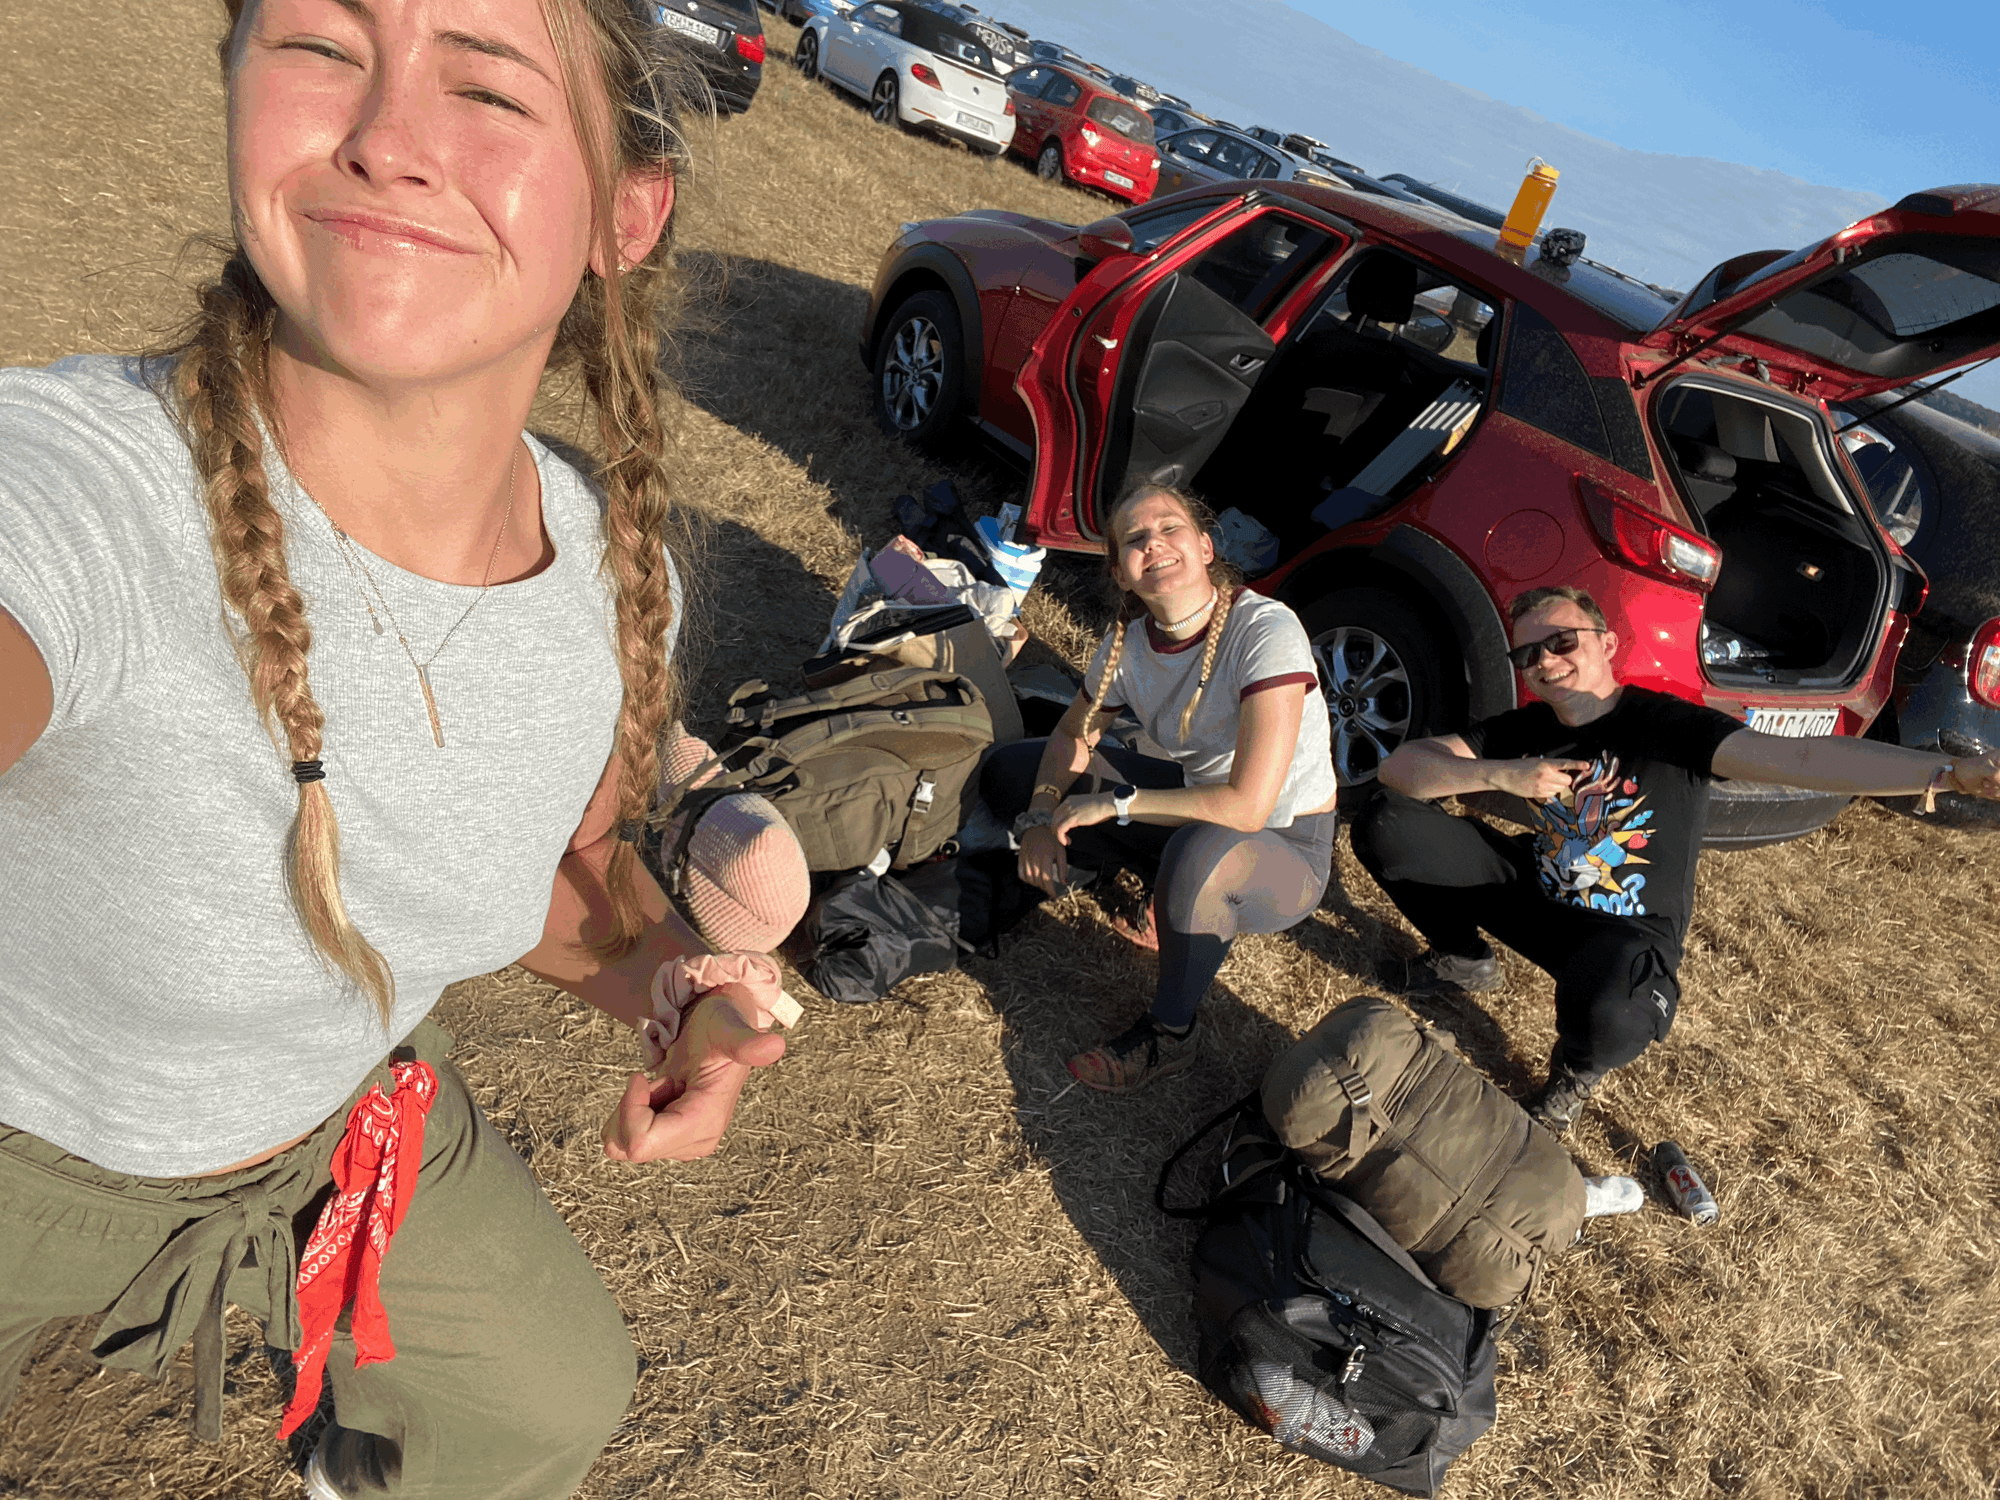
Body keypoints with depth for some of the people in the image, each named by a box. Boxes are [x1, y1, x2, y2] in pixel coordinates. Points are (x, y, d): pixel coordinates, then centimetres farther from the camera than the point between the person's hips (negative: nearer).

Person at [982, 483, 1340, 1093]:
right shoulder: (1129, 642, -10)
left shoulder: (1266, 631, -29)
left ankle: (1168, 1036, -16)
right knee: (1008, 772, 1)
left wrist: (1115, 802, -26)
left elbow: (1248, 807, -34)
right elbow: (1073, 733, 7)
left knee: (1201, 851, -43)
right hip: (1195, 801, 6)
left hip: (1287, 852, -6)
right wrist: (1041, 815, -12)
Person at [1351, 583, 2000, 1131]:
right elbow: (1401, 766, -13)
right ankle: (1464, 959, 15)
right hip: (1534, 894, 5)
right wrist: (1499, 774, -30)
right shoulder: (1524, 731, -5)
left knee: (1606, 1017, -43)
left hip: (1627, 933, -5)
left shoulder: (1668, 727, -18)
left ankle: (1577, 1070, -1)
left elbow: (1801, 757, -32)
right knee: (1386, 825, -9)